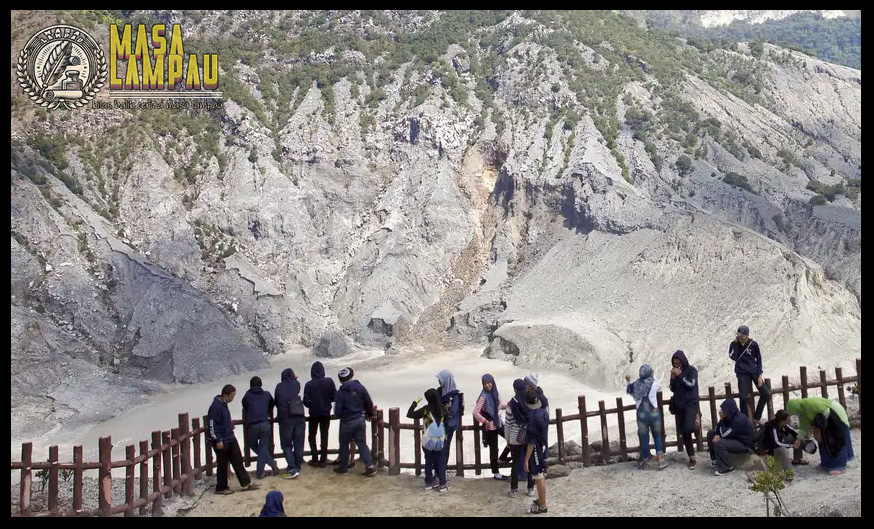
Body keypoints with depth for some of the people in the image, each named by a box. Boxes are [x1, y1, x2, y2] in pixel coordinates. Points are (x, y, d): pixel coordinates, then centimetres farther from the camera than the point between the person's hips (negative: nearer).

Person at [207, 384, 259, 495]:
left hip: (230, 438, 9)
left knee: (238, 460, 10)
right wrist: (217, 440, -22)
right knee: (222, 465, 3)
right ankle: (221, 488, 17)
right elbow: (212, 426, -22)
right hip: (221, 441, -9)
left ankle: (246, 483, 16)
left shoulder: (224, 404, 9)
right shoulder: (215, 407, -21)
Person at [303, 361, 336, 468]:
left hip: (314, 414, -1)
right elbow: (335, 396, -8)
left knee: (312, 436, 15)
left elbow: (306, 401, -12)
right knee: (324, 436, 10)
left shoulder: (309, 384, -13)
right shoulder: (329, 381, -11)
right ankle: (323, 460, 8)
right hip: (326, 413, 1)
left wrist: (311, 405, 9)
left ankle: (314, 460, 11)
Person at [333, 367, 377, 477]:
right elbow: (369, 403, 2)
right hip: (360, 420, 3)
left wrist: (340, 415, 11)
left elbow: (337, 412, -14)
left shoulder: (340, 393, -15)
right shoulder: (360, 388, -4)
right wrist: (369, 414, 21)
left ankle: (343, 467, 25)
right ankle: (370, 467, -2)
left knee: (344, 444, 16)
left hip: (347, 422, -3)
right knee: (362, 443, 8)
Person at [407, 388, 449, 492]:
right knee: (441, 462, 9)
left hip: (428, 440, -2)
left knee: (428, 461, 13)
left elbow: (410, 414, -10)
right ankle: (442, 484, 4)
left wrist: (415, 402, 0)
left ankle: (429, 483, 19)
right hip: (440, 439, 2)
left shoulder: (426, 409, -12)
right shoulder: (441, 408, -2)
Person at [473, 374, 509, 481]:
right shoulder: (484, 396, -18)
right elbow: (475, 412, -22)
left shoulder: (495, 393, 2)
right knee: (493, 449, 1)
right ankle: (496, 473, 12)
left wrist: (505, 406, 1)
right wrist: (485, 421, -24)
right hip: (490, 426, -7)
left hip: (498, 423, 7)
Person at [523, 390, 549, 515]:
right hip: (543, 448, 9)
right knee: (541, 476, 22)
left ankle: (542, 506, 16)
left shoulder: (533, 418, -28)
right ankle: (541, 500, 37)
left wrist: (526, 459, -18)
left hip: (536, 451, -9)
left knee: (539, 478, 4)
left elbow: (531, 442, -25)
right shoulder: (543, 412, -2)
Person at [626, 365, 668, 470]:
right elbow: (659, 388, 14)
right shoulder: (654, 384, -9)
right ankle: (660, 461, 12)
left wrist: (629, 382, 36)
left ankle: (645, 462, 23)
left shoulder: (635, 385, -3)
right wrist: (652, 377, 25)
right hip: (654, 414, -1)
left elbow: (629, 390, 17)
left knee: (644, 439, 11)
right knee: (657, 437, 15)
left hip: (641, 415, 1)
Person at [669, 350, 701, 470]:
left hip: (690, 404, -5)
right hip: (679, 405, 5)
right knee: (684, 433, 3)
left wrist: (680, 375, -18)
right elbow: (672, 389, 9)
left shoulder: (691, 370, -3)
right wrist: (673, 378, -7)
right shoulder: (675, 372, 9)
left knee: (688, 428, -24)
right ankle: (692, 459, 8)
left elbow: (691, 385, -15)